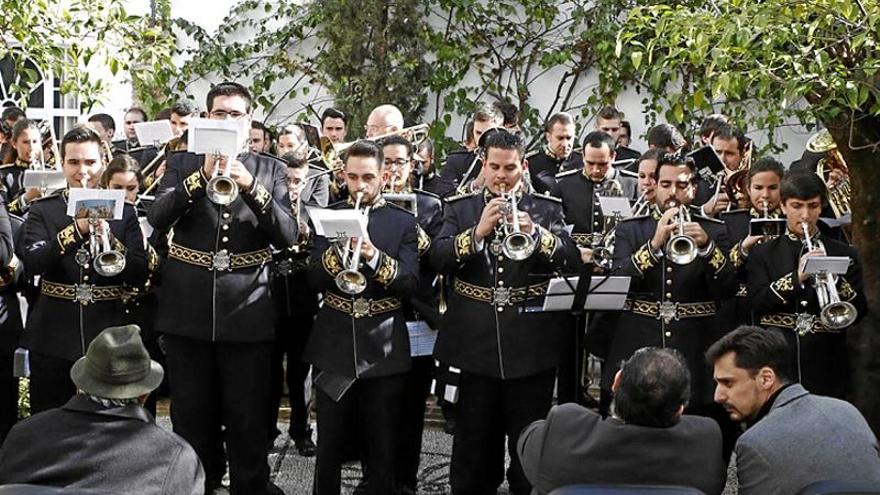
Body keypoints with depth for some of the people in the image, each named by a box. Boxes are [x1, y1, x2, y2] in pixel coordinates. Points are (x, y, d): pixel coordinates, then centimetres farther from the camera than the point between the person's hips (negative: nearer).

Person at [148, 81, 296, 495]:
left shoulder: (271, 170, 5)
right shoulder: (182, 163, 7)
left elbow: (287, 234, -6)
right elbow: (157, 218, -9)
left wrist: (251, 186, -20)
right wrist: (203, 175, -20)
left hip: (247, 311, -1)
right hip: (188, 308, 1)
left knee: (248, 417, 4)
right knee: (192, 415, 12)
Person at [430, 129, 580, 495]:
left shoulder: (547, 209, 5)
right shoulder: (459, 208, 7)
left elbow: (573, 261, -8)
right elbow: (438, 259, -7)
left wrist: (535, 233, -24)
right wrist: (477, 231, -20)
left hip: (531, 342, 0)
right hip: (476, 341, 1)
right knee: (474, 437, 10)